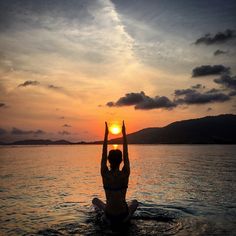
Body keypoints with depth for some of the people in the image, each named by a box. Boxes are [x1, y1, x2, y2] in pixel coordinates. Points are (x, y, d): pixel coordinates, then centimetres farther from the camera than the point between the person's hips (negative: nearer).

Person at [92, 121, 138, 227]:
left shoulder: (105, 174, -13)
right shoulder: (125, 174, -14)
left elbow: (104, 154, -3)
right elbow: (126, 154, -4)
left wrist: (106, 134, 0)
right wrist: (124, 133, 2)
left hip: (109, 217, 0)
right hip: (123, 217, 0)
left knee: (95, 200, 29)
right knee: (135, 202, 33)